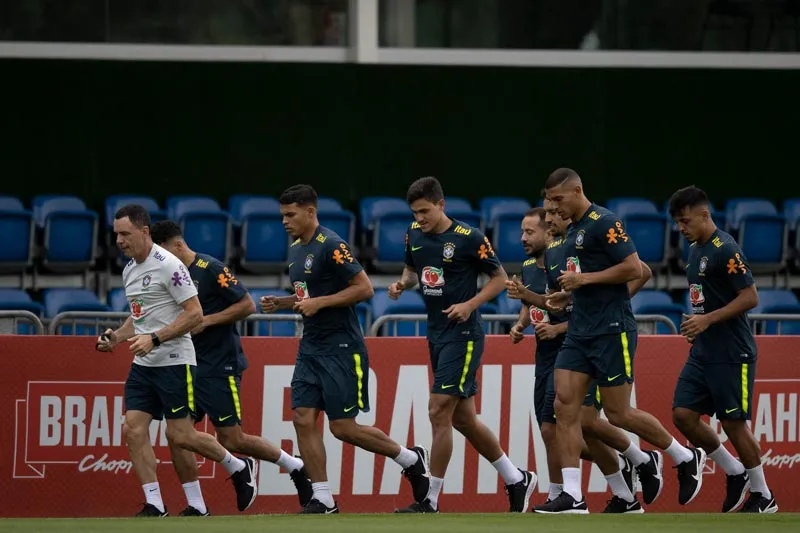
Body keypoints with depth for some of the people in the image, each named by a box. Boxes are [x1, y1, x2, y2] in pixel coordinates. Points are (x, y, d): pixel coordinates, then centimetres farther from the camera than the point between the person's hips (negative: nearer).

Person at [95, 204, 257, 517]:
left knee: (180, 435, -6)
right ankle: (154, 505, -2)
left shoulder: (168, 266, -14)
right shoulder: (129, 270, 13)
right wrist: (115, 337, 10)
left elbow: (195, 314, -17)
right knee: (133, 430, -5)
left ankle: (240, 468, 17)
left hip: (174, 362, -8)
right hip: (142, 365, 8)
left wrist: (154, 338, -22)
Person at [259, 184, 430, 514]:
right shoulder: (296, 249, 12)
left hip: (341, 347, -9)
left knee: (343, 427, -6)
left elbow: (364, 288, -19)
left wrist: (319, 303, -21)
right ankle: (322, 499, 1)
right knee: (303, 419, -2)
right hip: (311, 347, 9)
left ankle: (411, 459, 15)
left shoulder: (331, 246, -15)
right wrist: (280, 303, 8)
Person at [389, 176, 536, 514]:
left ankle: (431, 502, -7)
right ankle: (516, 479, 26)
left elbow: (499, 278, -6)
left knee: (439, 412, -12)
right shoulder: (414, 234, 5)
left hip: (463, 334, -8)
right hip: (436, 334, 8)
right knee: (463, 419, 12)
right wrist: (403, 283, -1)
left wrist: (470, 305, -20)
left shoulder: (469, 238, -14)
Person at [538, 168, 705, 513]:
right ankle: (572, 496, -6)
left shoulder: (604, 223, -13)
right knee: (565, 406, -4)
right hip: (580, 330, 9)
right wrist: (568, 294, 12)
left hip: (611, 330, -9)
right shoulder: (574, 230, 17)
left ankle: (687, 459, 18)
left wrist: (585, 279, -18)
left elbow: (633, 269, -19)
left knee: (618, 413, -3)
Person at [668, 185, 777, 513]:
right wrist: (695, 327, 13)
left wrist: (708, 320, -23)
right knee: (683, 415, 0)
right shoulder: (695, 251, 13)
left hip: (731, 354, -9)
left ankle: (764, 496, 11)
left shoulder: (725, 250, -15)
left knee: (734, 424, -4)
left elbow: (750, 297, -19)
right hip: (702, 352, 9)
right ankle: (734, 473, 16)